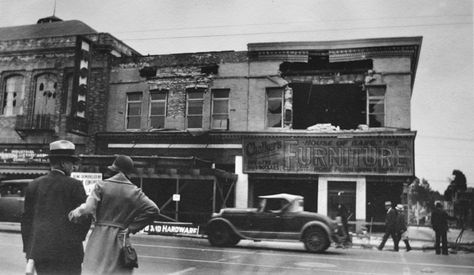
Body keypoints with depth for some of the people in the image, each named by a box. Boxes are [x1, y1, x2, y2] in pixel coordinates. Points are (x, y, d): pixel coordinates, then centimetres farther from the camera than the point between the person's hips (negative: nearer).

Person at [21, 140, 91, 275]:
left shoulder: (34, 185, 7)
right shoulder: (74, 185, -7)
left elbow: (26, 219, 9)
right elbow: (85, 217, -6)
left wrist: (28, 250, 15)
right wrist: (77, 239, 10)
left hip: (39, 249, 5)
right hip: (67, 251, -4)